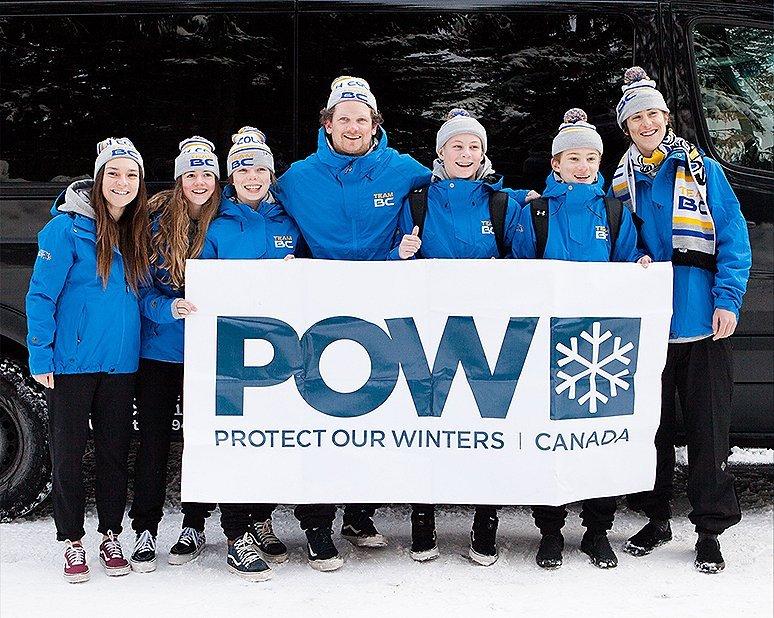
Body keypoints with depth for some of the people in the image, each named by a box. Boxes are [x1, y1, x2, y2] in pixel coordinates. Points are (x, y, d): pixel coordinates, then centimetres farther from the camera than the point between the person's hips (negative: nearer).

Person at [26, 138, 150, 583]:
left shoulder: (140, 233, 7)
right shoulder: (68, 227, -9)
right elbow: (41, 296, -9)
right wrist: (40, 357, -12)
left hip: (121, 362, 4)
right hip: (73, 360, -4)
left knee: (115, 450, 11)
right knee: (68, 453, 4)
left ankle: (111, 538, 24)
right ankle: (73, 544, 17)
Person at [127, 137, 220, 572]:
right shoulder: (157, 221, -3)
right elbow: (142, 288, -3)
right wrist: (169, 308, -20)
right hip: (159, 349, 0)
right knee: (154, 439, 4)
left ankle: (195, 526, 22)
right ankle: (145, 530, 14)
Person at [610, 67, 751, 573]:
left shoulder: (703, 170, 2)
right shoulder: (622, 181, 11)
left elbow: (734, 238, -3)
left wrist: (728, 300, -12)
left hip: (701, 320, -3)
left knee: (708, 426, 0)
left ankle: (710, 529, 10)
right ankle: (656, 518, 24)